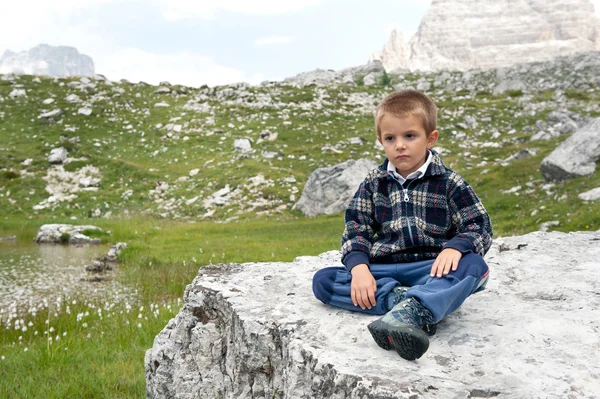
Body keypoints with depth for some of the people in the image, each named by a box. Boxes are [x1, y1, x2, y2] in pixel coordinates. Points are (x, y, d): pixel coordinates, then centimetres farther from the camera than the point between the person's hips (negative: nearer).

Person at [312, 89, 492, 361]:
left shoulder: (449, 183, 3)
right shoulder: (373, 184, 9)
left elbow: (480, 227, -1)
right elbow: (355, 230, 5)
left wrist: (454, 247, -23)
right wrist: (359, 267, -15)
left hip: (430, 269, -2)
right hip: (383, 271, 3)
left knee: (474, 266, -33)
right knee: (322, 280, -19)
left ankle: (408, 313, -53)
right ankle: (400, 299, -34)